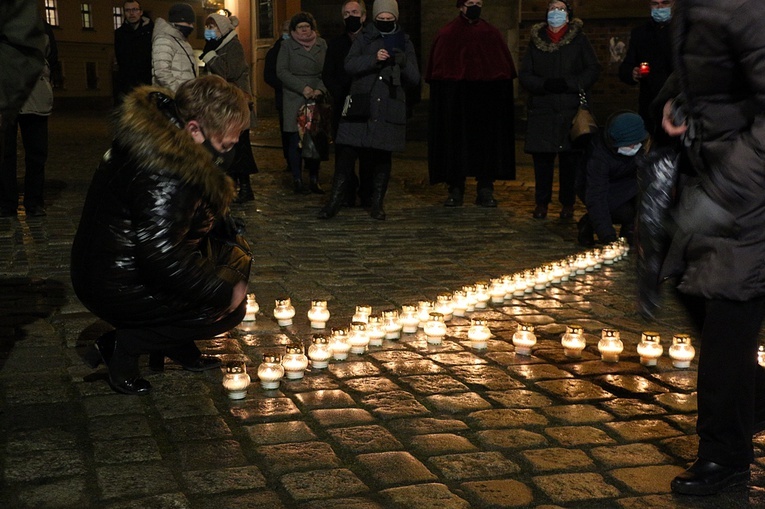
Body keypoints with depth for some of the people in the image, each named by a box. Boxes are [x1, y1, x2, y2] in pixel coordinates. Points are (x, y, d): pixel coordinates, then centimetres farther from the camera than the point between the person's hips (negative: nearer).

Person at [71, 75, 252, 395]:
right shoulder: (163, 175, -30)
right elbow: (162, 256, -32)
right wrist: (224, 291, -20)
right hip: (113, 287, -10)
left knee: (236, 256, 12)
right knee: (230, 309, -7)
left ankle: (177, 345, 16)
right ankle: (124, 345, -3)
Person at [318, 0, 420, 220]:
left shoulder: (404, 43, 11)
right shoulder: (364, 39, 7)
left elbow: (415, 79, 5)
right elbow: (350, 65, -7)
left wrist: (404, 64, -16)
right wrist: (373, 58, -22)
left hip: (389, 111, 1)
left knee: (382, 157, 4)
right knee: (348, 152, -4)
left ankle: (377, 204, 15)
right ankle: (335, 200, 5)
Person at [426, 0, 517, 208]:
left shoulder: (492, 34, 8)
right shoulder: (446, 35, 4)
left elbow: (505, 70, 10)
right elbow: (436, 72, 3)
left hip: (487, 101, 1)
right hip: (455, 100, -1)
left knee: (486, 143, 2)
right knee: (455, 143, 1)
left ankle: (486, 191, 8)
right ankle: (455, 190, 8)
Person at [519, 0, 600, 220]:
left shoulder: (579, 40, 7)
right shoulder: (536, 40, 11)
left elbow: (593, 69, 2)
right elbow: (524, 74, 7)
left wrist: (568, 84, -12)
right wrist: (545, 85, -12)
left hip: (571, 111, -1)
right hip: (542, 110, 1)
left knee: (570, 158, -1)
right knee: (542, 158, 1)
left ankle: (567, 204, 10)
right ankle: (541, 203, 12)